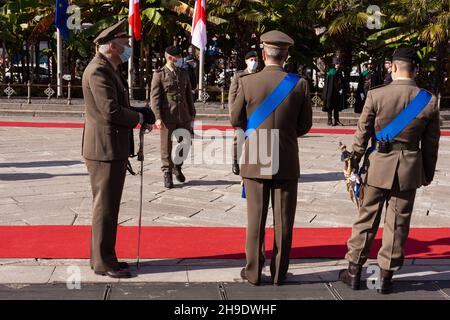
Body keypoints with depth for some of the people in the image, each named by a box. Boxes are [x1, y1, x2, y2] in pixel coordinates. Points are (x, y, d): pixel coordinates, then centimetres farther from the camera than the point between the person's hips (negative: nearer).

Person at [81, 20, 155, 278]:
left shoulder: (109, 70, 17)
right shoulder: (98, 71, -17)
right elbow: (111, 111, -25)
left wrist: (137, 112, 5)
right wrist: (140, 118, -11)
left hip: (114, 149, 11)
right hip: (105, 149, -11)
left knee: (108, 206, 16)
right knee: (106, 207, -3)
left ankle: (102, 257, 26)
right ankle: (103, 262, 7)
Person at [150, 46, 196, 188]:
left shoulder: (184, 73, 12)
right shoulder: (159, 74, -3)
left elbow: (189, 95, 18)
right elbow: (155, 97, -7)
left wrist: (192, 113, 16)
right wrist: (158, 117, -14)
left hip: (183, 115, 5)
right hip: (167, 116, -4)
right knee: (166, 146, 3)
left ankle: (177, 167, 31)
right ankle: (167, 173, 15)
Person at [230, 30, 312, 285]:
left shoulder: (247, 83, -9)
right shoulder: (300, 84, -6)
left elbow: (236, 120, 0)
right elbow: (305, 125, 2)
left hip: (255, 161, 0)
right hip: (287, 162, 0)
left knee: (256, 219, 9)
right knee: (283, 220, 9)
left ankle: (254, 272, 17)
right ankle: (279, 273, 18)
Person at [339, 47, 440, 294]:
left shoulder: (376, 95, -10)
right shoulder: (429, 101, -3)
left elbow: (362, 134, -5)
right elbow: (430, 144, 3)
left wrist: (354, 163, 6)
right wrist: (428, 173, 15)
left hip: (378, 165, -1)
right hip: (409, 169, 1)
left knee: (367, 219, 10)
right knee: (398, 224, 9)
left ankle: (354, 271, 19)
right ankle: (386, 276, 18)